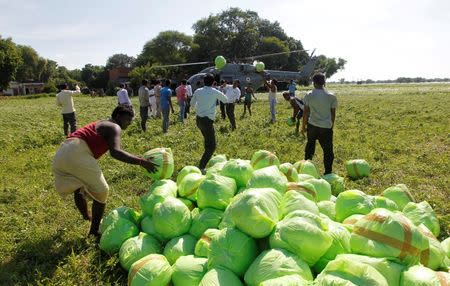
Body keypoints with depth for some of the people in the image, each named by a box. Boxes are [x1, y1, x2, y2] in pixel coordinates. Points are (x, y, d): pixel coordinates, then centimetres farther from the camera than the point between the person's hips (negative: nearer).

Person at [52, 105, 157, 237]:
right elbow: (115, 152, -18)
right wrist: (141, 162, -22)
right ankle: (94, 231, 13)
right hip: (76, 153, -10)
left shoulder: (99, 124, 30)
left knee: (78, 188, 31)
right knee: (101, 192, 5)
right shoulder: (114, 127, 0)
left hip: (60, 154, 10)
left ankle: (87, 216, 54)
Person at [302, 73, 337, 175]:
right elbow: (333, 114, 3)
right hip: (326, 127, -2)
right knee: (328, 150, 8)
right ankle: (328, 173, 11)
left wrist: (303, 126, 10)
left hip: (312, 125, 2)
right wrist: (331, 125, 18)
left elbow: (306, 113, -1)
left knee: (310, 145, 24)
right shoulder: (331, 96, -4)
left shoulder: (309, 95, -4)